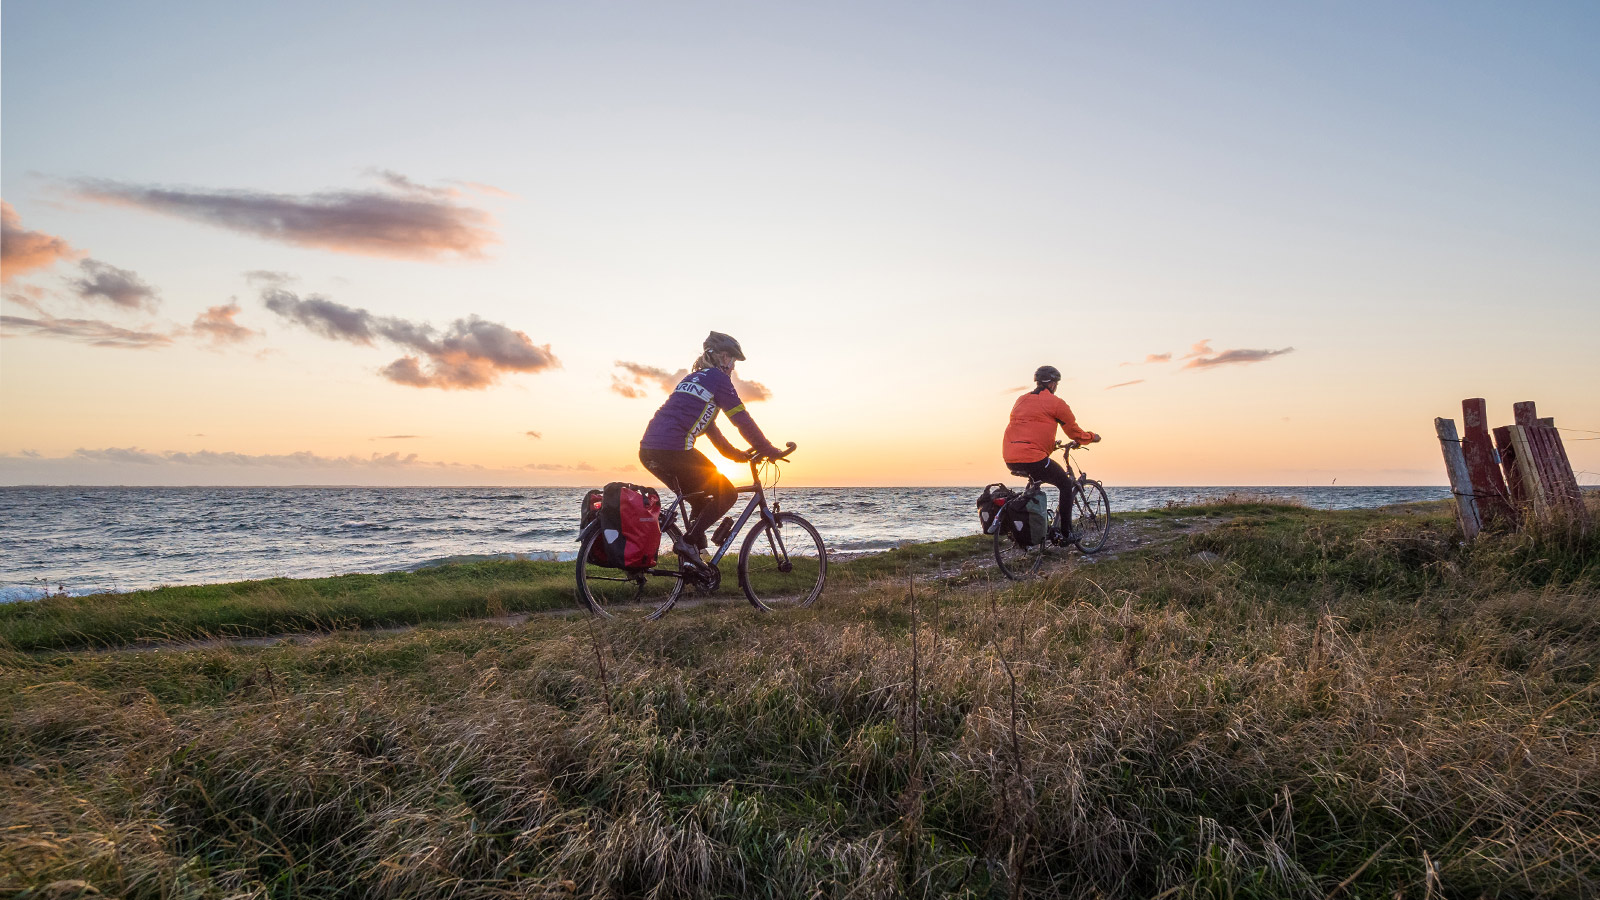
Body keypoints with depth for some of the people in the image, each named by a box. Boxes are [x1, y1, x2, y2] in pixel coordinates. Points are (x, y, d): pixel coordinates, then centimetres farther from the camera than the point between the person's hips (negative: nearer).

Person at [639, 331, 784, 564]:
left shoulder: (691, 378, 27)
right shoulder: (718, 378, 1)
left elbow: (705, 422, 33)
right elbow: (742, 420, -2)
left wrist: (736, 453, 34)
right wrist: (770, 451, 6)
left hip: (648, 451, 9)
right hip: (674, 450, -9)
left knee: (701, 501, 23)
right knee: (727, 494, 5)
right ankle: (689, 542, -5)